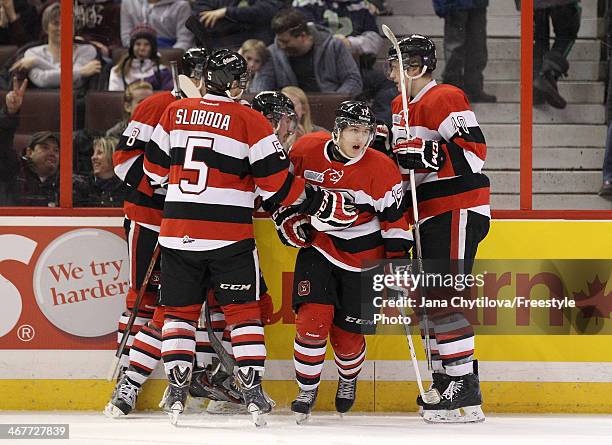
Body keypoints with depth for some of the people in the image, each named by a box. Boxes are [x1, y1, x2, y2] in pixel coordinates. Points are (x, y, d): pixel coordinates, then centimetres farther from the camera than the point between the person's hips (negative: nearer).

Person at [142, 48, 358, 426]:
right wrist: (323, 203, 3)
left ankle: (177, 388, 4)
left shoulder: (175, 112, 6)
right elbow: (277, 182, -7)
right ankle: (252, 389, -1)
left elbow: (155, 168, 15)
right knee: (243, 309, 7)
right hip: (230, 235, -3)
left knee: (179, 309, 13)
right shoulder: (250, 121, -5)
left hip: (177, 230, 3)